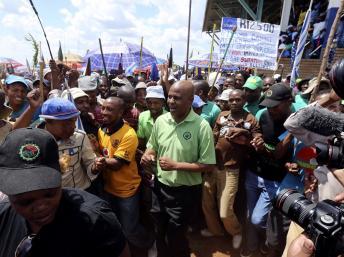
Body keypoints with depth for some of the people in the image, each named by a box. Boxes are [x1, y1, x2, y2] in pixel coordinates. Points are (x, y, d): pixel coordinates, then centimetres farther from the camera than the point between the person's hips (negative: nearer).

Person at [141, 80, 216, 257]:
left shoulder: (202, 126, -19)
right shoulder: (160, 120, -4)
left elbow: (208, 166, -18)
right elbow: (152, 147, 10)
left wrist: (175, 165, -23)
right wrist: (147, 156, -12)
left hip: (185, 192, -5)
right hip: (160, 186, 5)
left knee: (175, 237, 16)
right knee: (160, 233, 25)